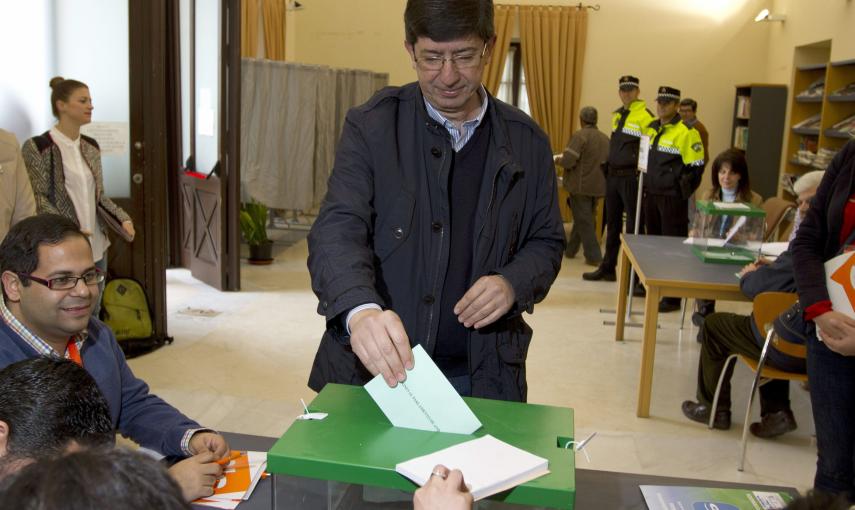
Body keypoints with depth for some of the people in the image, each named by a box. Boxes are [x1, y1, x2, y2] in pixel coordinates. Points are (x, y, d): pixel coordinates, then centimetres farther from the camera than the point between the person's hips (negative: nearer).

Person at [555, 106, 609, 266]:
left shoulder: (579, 136, -14)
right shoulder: (605, 138, 6)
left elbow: (568, 161, -20)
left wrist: (557, 159, 1)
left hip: (581, 185, -6)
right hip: (598, 185, 6)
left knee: (584, 221, 1)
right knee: (582, 218, 18)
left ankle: (594, 257, -1)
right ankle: (570, 249, 30)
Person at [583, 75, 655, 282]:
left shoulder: (645, 117, -11)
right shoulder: (617, 115, 14)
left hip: (631, 178, -8)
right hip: (613, 177, 8)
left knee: (633, 226, -1)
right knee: (612, 224, 15)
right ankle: (607, 268, 25)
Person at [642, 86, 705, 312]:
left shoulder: (686, 132, -12)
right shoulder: (651, 128, 12)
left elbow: (696, 167, -13)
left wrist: (680, 191, -10)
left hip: (672, 199, -8)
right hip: (651, 195, 8)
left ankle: (673, 297, 1)